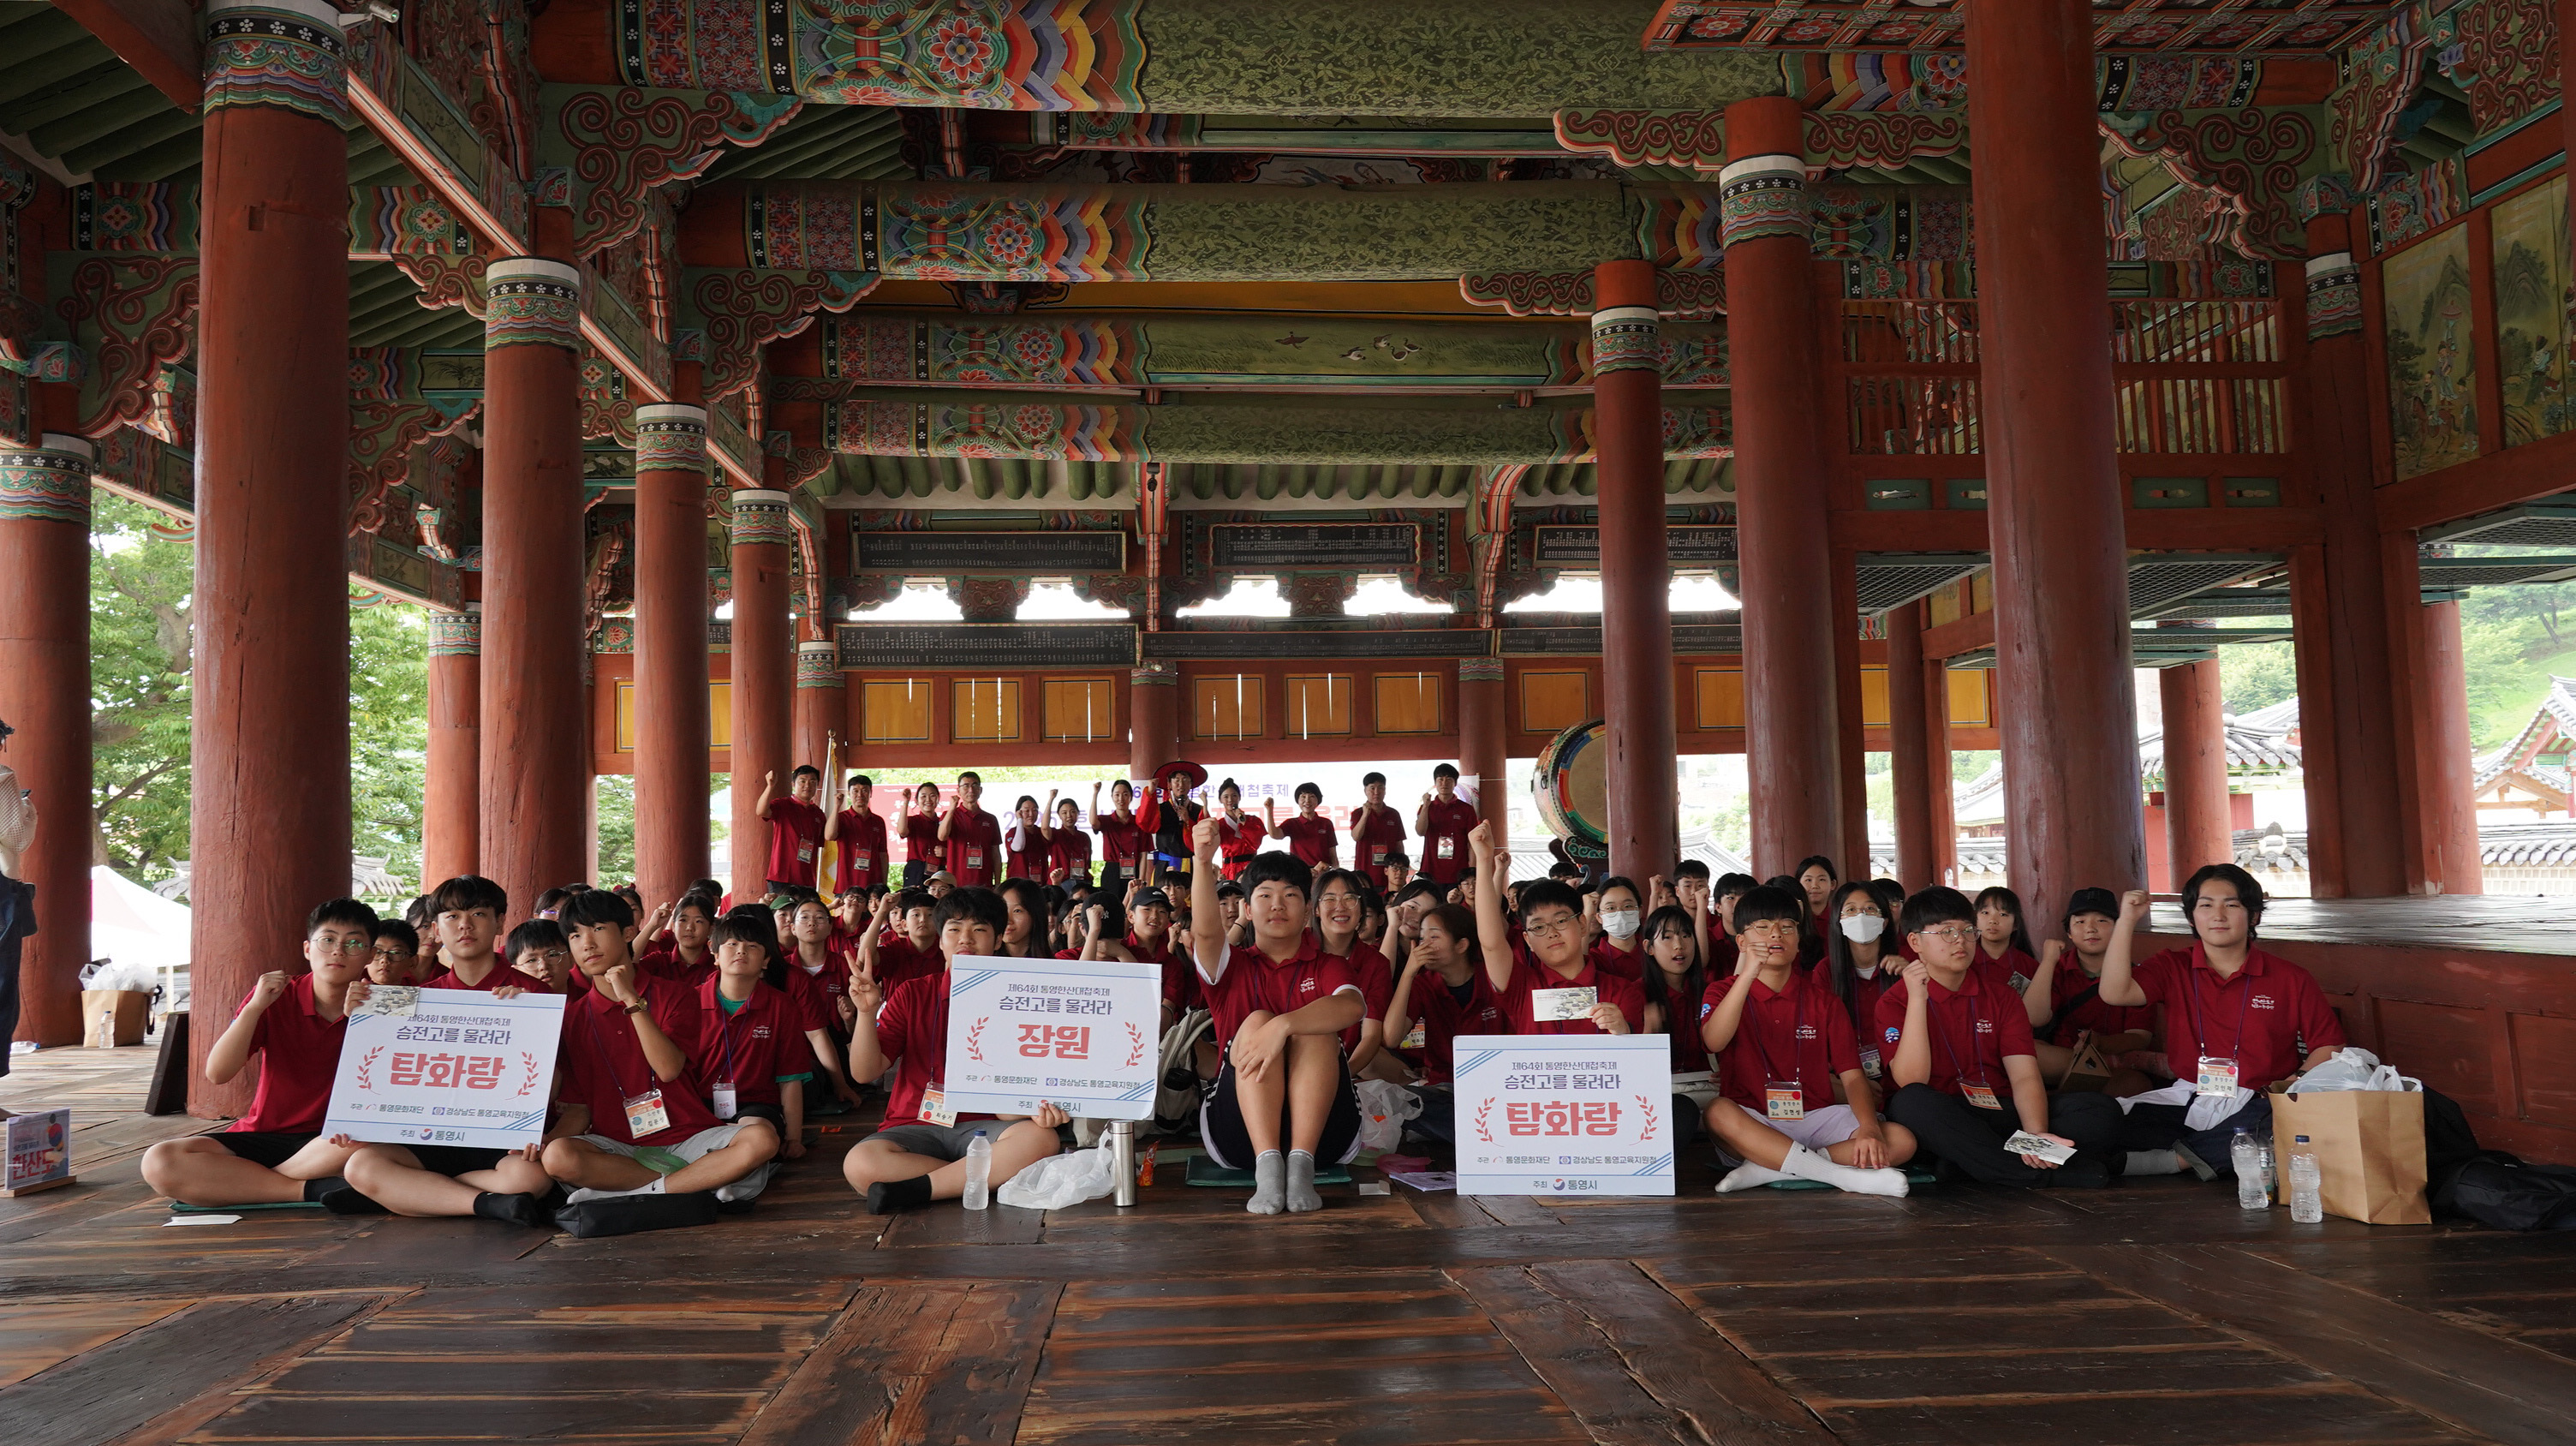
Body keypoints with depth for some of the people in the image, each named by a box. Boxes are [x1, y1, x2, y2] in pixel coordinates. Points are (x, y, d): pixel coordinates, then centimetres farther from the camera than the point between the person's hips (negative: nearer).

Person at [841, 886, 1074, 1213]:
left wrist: (1038, 1108, -21)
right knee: (859, 1164, -33)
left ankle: (913, 1190, -26)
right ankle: (989, 1177, -19)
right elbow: (865, 1072, 0)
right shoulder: (911, 995, 7)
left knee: (1040, 1139, -32)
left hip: (981, 1125, 0)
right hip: (915, 1126, 0)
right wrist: (867, 1012, -17)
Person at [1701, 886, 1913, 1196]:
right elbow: (1714, 1042, -19)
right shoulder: (1724, 992, 4)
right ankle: (1845, 1176, -35)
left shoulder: (1822, 999, 10)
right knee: (1717, 1111, -37)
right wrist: (1747, 975, -26)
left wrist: (1869, 1128, -19)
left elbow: (1851, 1073, 0)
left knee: (1902, 1141, -21)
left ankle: (1767, 1169, -26)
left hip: (1815, 1119, 3)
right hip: (1752, 1122, -3)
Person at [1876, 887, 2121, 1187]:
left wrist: (2036, 1134, -23)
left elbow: (2025, 1077, -3)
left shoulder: (2000, 994, 9)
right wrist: (1917, 999, -19)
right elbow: (1911, 1083, -15)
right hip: (1942, 1123, -3)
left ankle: (1969, 1162, -26)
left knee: (2102, 1110, -17)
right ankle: (2052, 1174, -29)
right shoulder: (1895, 1003, 0)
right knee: (1910, 1103, -38)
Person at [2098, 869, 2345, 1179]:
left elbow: (2330, 1045, 8)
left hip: (2255, 1105, -1)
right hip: (2185, 1099, 1)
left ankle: (2176, 1158, -27)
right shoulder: (2173, 968, 10)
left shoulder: (2292, 980, 7)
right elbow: (2115, 993, -7)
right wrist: (2127, 920, -8)